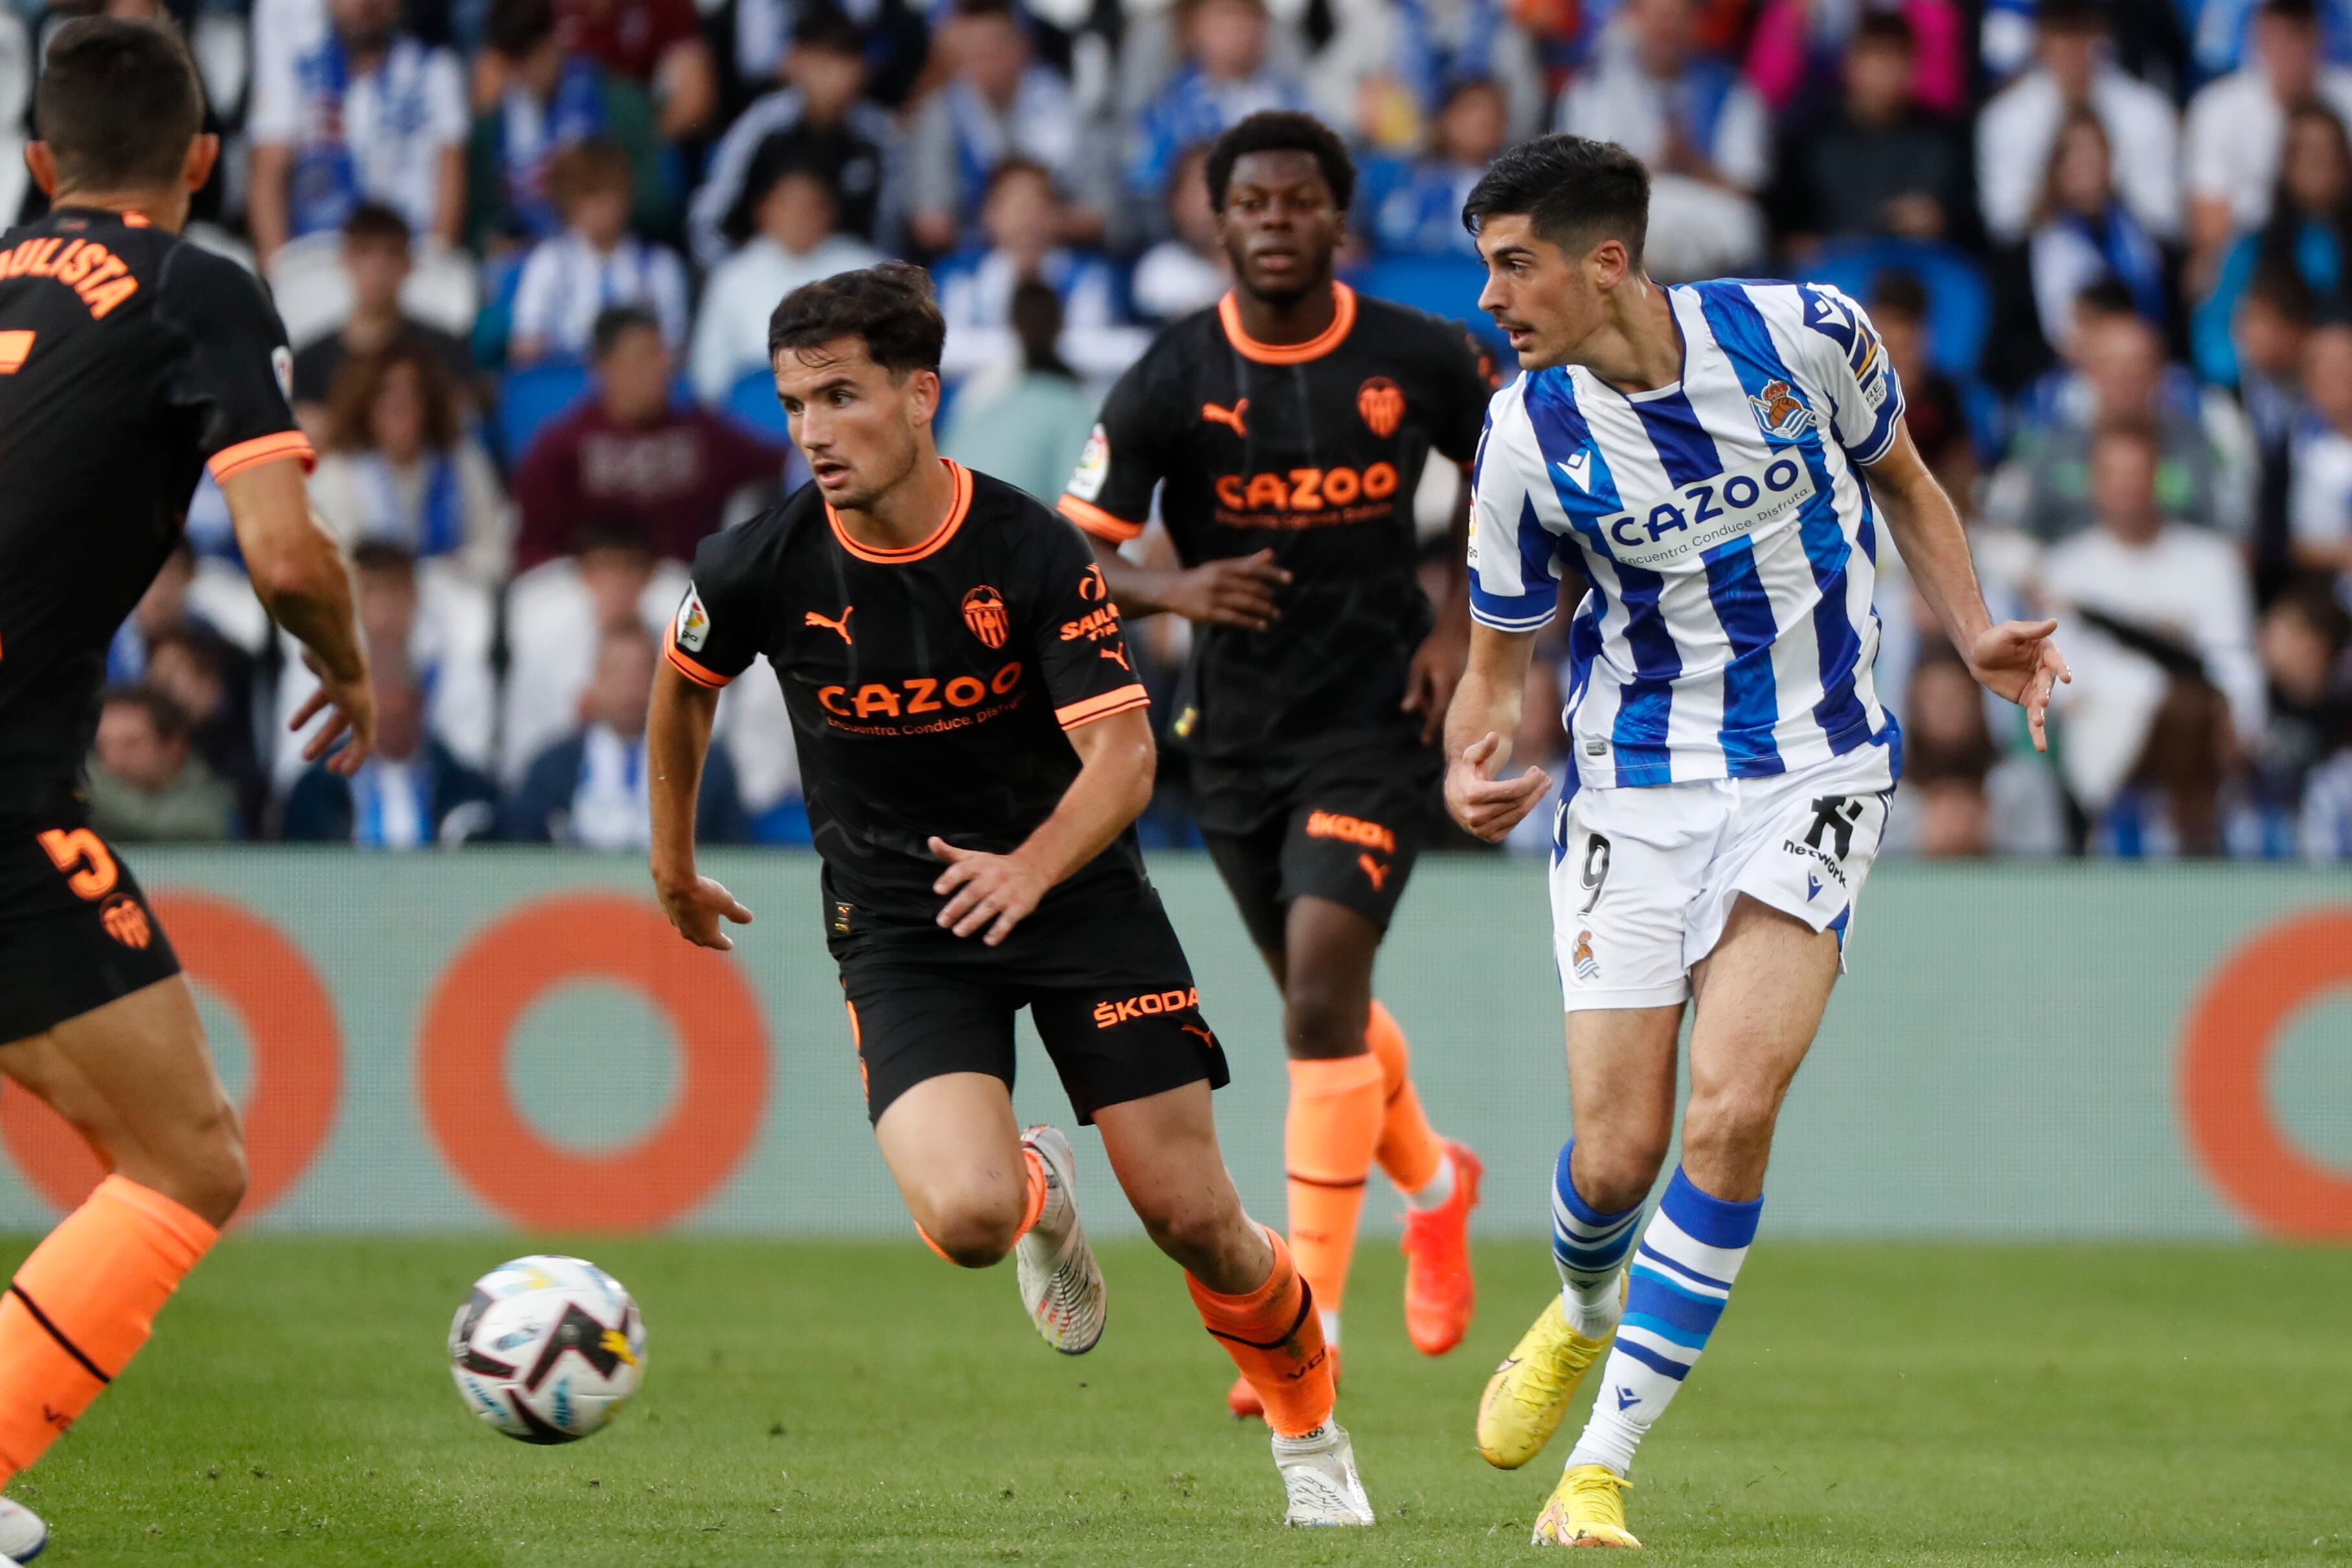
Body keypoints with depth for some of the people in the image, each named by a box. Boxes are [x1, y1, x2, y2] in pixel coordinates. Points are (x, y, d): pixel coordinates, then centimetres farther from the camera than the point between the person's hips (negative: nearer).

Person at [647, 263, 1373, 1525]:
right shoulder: (762, 568, -12)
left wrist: (1030, 867, -37)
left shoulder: (1032, 550, -16)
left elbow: (1123, 753, -18)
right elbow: (685, 682, 11)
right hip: (897, 923, 0)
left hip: (1074, 889, 0)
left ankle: (1309, 1431, 27)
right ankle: (1035, 1187, 16)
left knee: (1192, 1218, -3)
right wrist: (675, 867, 21)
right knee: (966, 1218, -24)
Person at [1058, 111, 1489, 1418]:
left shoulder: (1421, 360, -6)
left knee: (1321, 988, -18)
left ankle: (1310, 1323, -15)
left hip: (1378, 720, -3)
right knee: (1321, 1002, 17)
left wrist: (1461, 625, -1)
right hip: (1239, 729, 3)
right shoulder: (1171, 382, -8)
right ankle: (1435, 1184, 49)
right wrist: (1169, 589, -30)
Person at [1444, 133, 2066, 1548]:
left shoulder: (1802, 333, -9)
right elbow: (1503, 654, 4)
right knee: (1619, 1149, -3)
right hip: (1638, 786, 1)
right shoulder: (1529, 438, -8)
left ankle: (1603, 1468, -11)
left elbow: (1903, 483, 12)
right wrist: (1474, 763, -18)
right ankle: (1585, 1316, 35)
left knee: (1732, 1113, -17)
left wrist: (1976, 636, -1)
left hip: (1817, 770, -1)